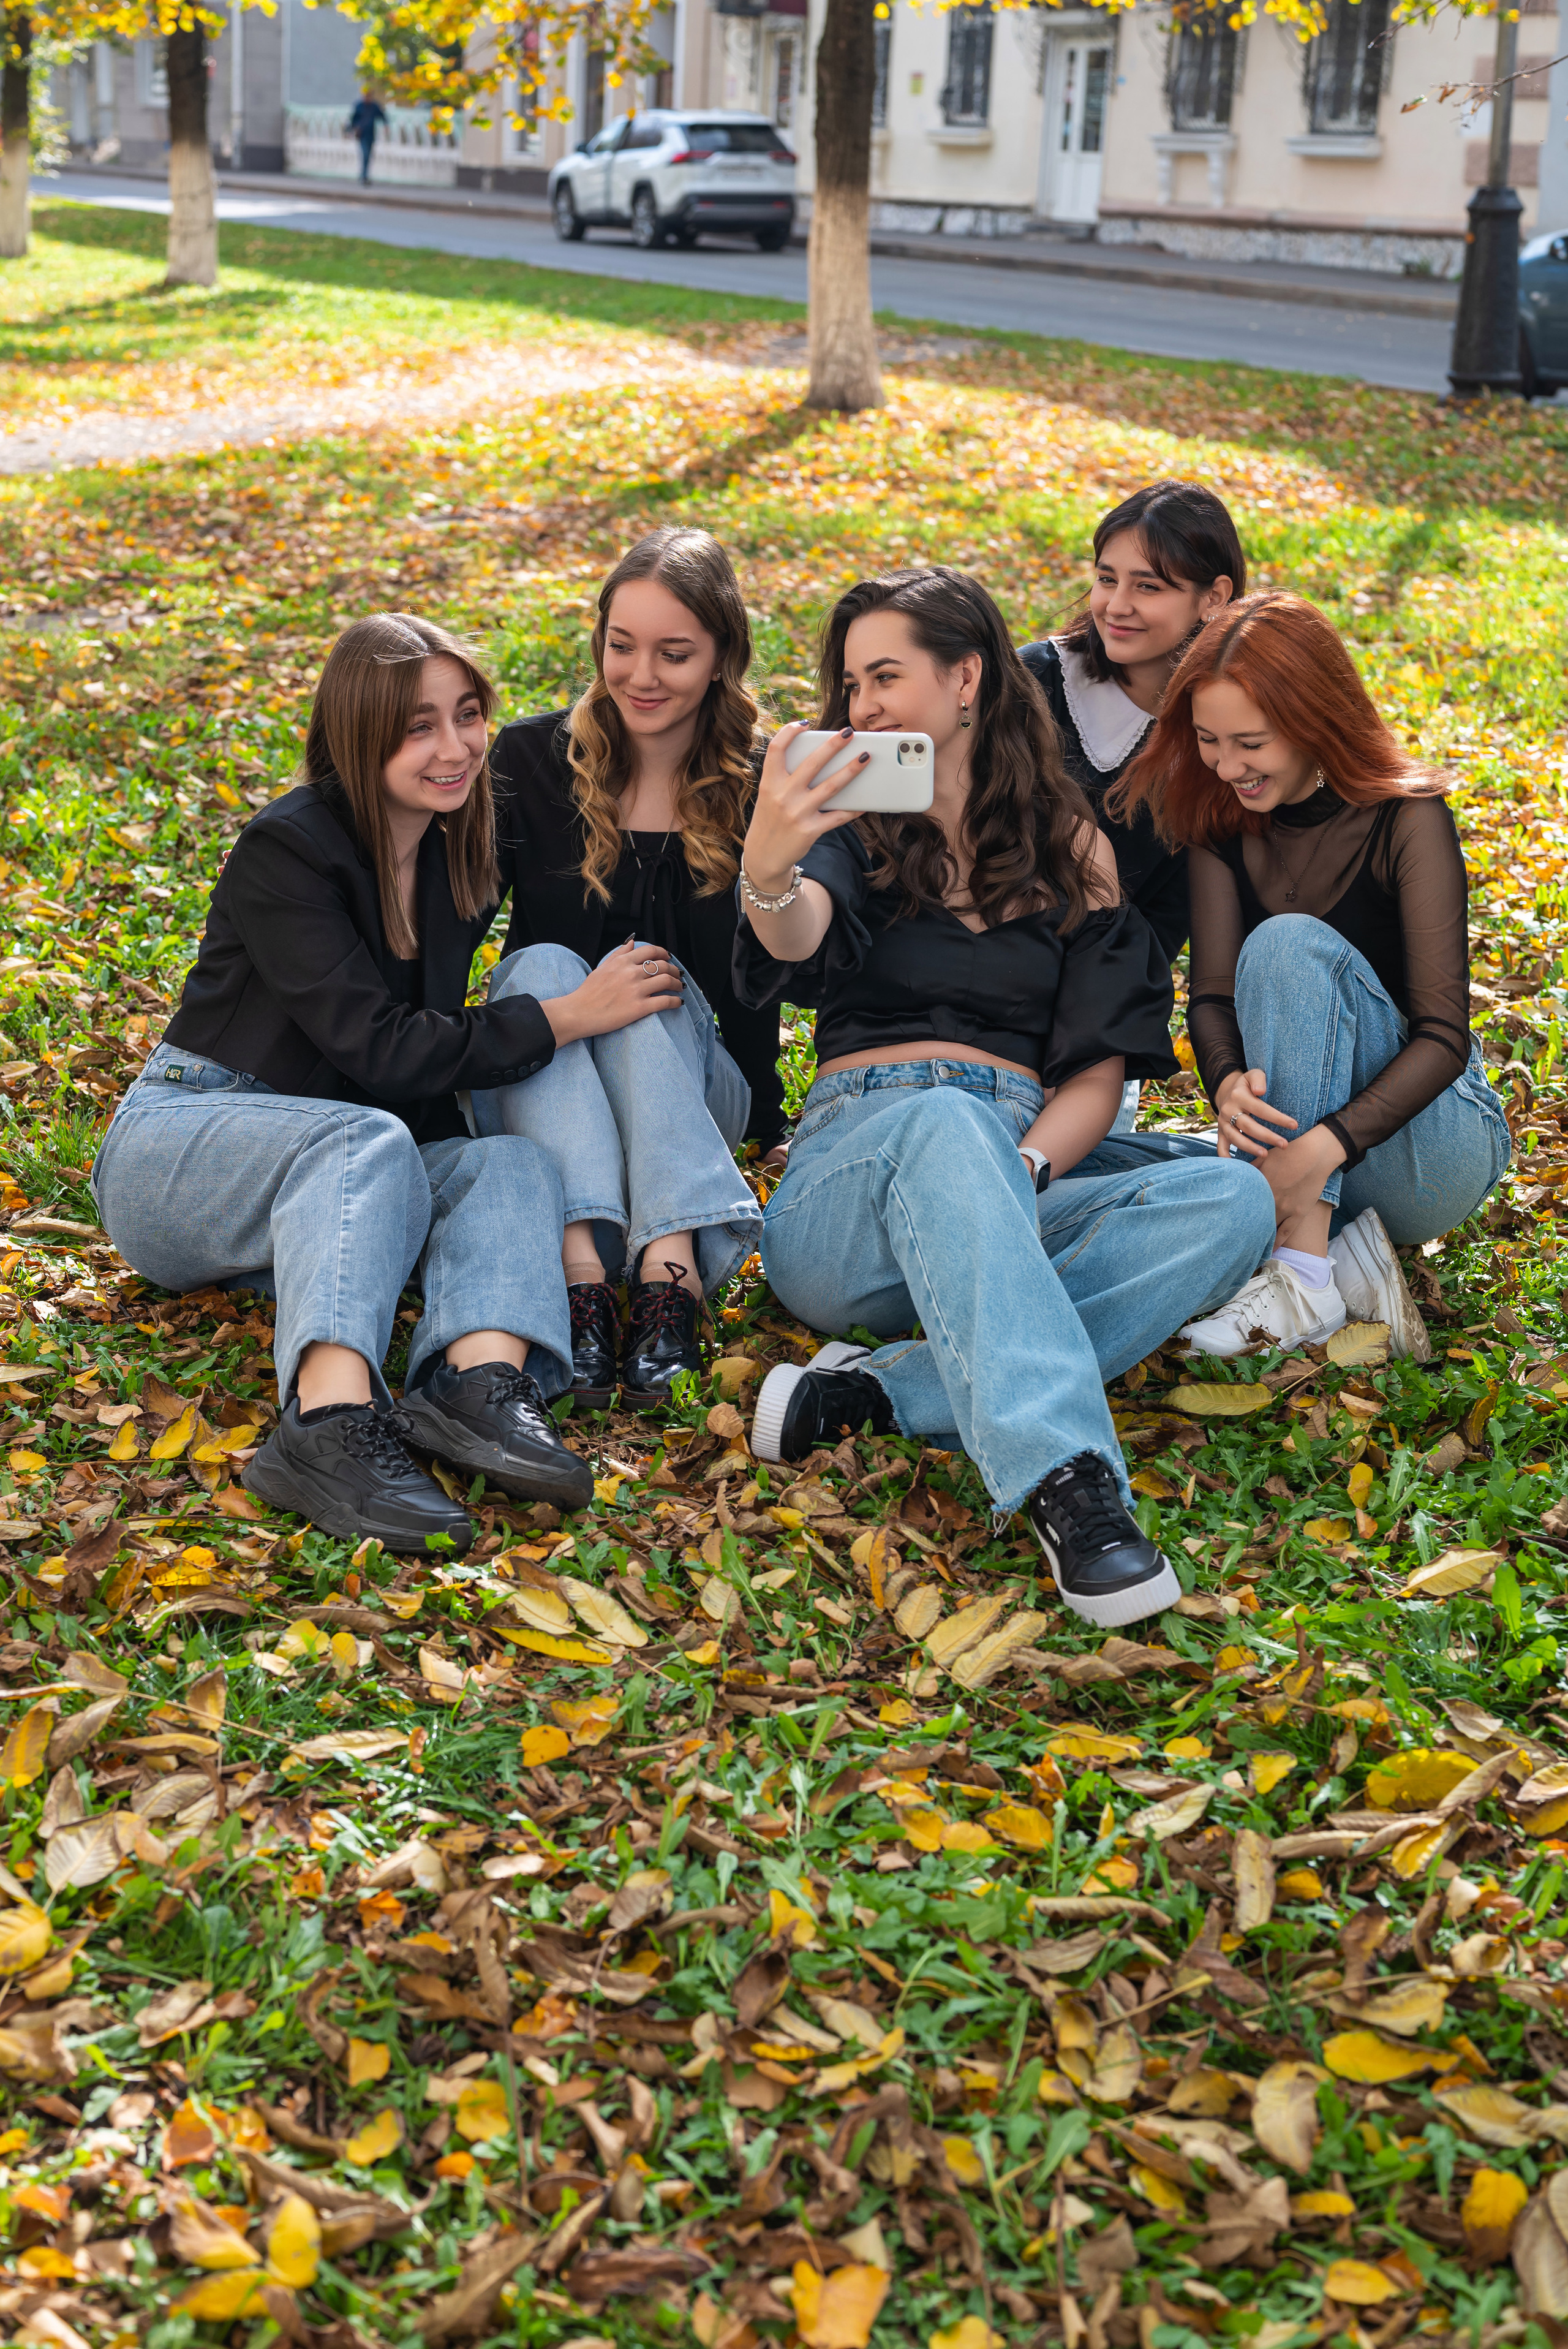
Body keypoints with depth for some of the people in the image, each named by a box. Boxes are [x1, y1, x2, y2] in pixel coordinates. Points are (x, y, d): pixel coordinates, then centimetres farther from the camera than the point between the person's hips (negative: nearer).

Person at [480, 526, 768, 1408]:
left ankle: (672, 1274, -49)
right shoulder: (531, 759, -4)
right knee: (543, 966, -30)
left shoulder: (758, 788, -4)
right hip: (538, 1090, 0)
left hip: (688, 1085, 0)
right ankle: (581, 1270, -49)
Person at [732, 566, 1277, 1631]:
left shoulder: (1071, 848, 19)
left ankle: (886, 1393, -35)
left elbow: (1101, 1066, 10)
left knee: (1235, 1199, -25)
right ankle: (1068, 1482, -55)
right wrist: (767, 872, -37)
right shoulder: (854, 828, 13)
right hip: (851, 1172, -2)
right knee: (944, 1122, -38)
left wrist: (1025, 1167, -11)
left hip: (1016, 1191, 3)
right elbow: (801, 941, -12)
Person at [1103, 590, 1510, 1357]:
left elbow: (1445, 1036, -20)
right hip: (1291, 1142, 5)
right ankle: (1337, 1246, -17)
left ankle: (1304, 1275, -33)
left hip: (1433, 1142, -5)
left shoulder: (1406, 821, -13)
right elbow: (1211, 996, -7)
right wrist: (1229, 1085, -31)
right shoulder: (1224, 822, 2)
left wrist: (1325, 1144, -36)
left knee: (1290, 944, -31)